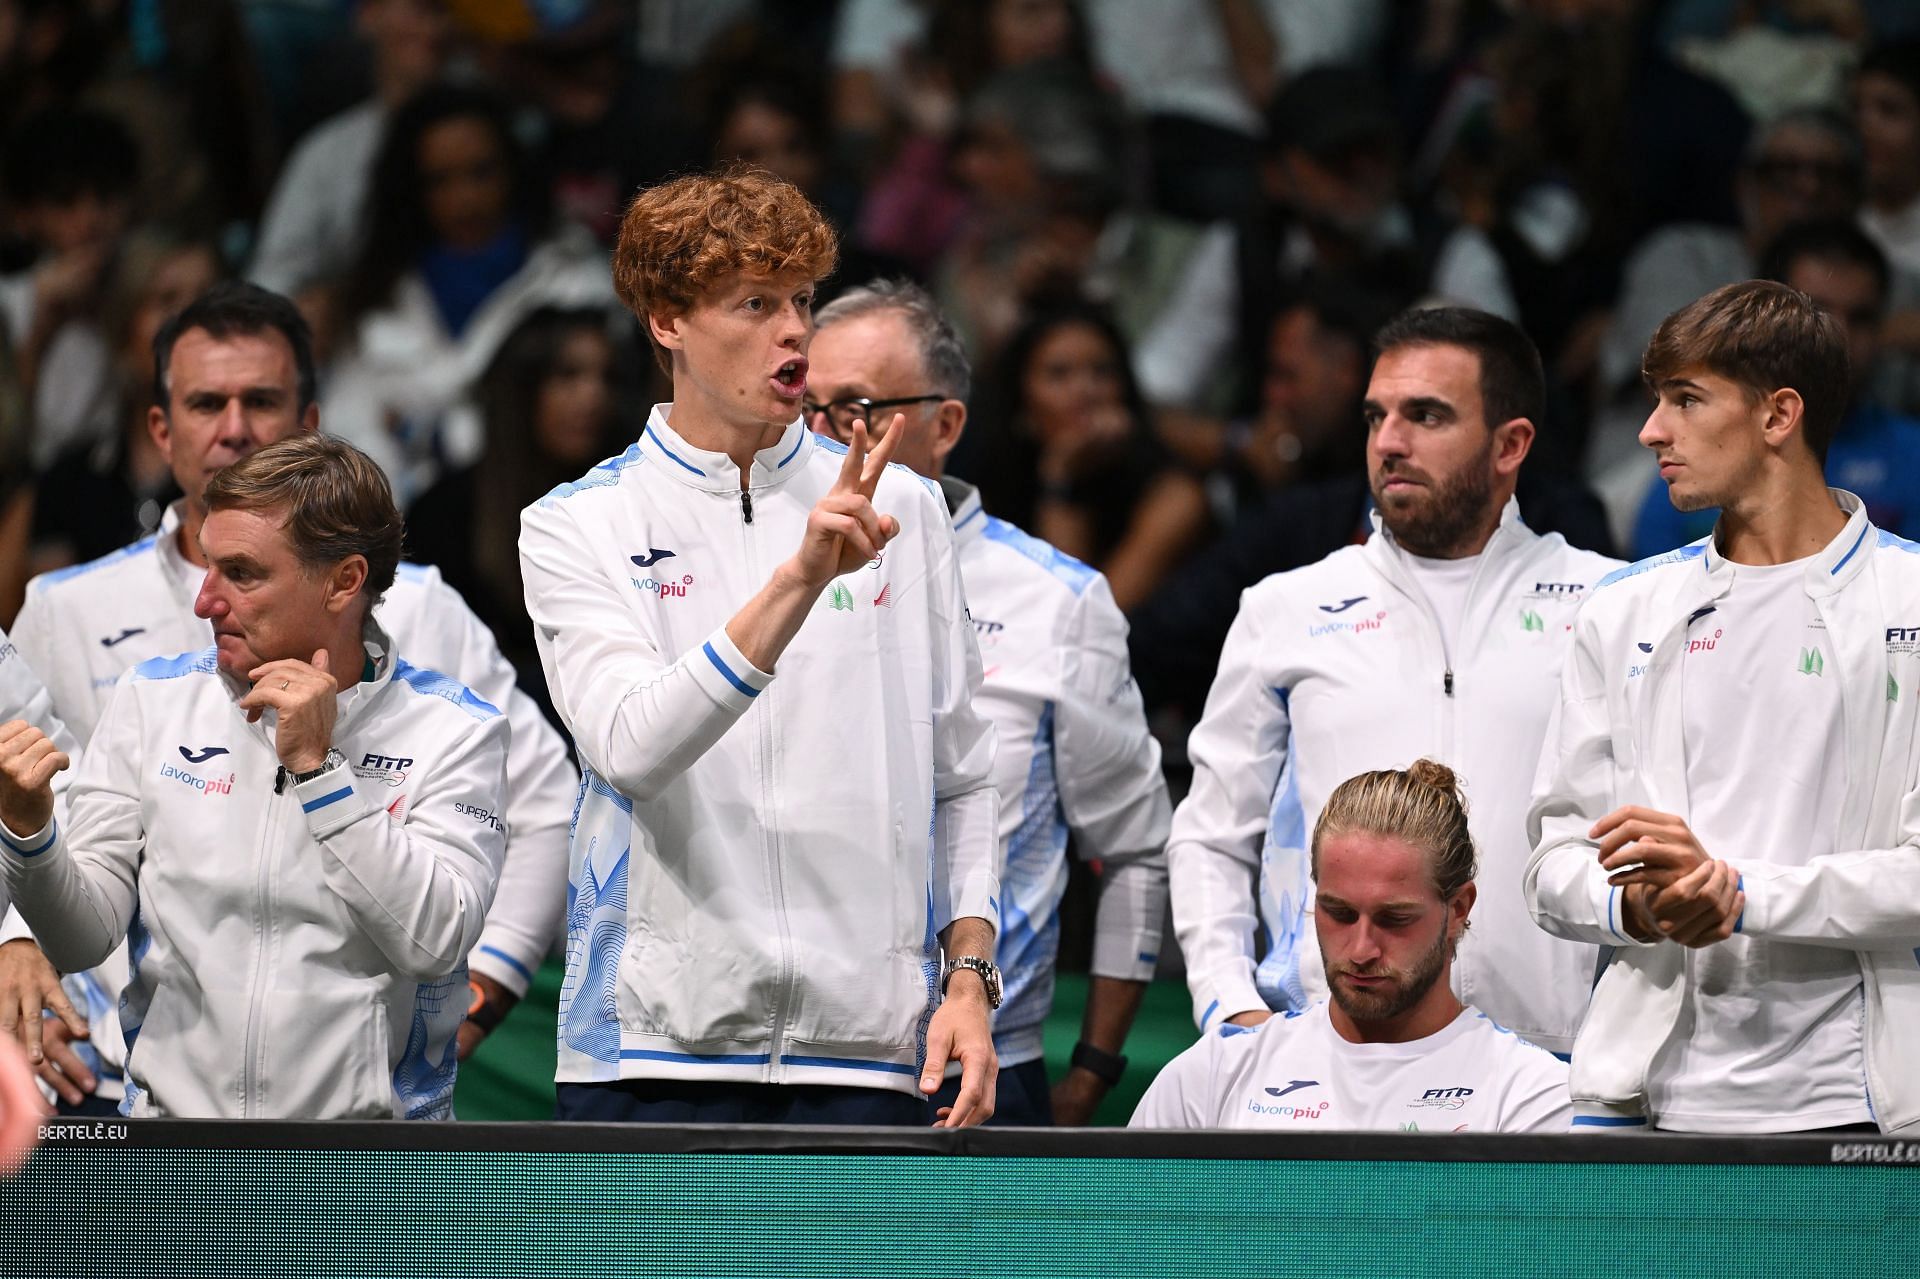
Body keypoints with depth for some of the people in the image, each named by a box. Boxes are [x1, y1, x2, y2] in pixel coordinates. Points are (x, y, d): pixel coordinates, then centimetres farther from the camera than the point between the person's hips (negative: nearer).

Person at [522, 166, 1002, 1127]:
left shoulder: (900, 508, 10)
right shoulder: (577, 527, 1)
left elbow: (961, 779, 14)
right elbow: (631, 746, -17)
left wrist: (969, 976, 3)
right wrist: (799, 579, -26)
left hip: (864, 1047, 2)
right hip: (657, 1040, -2)